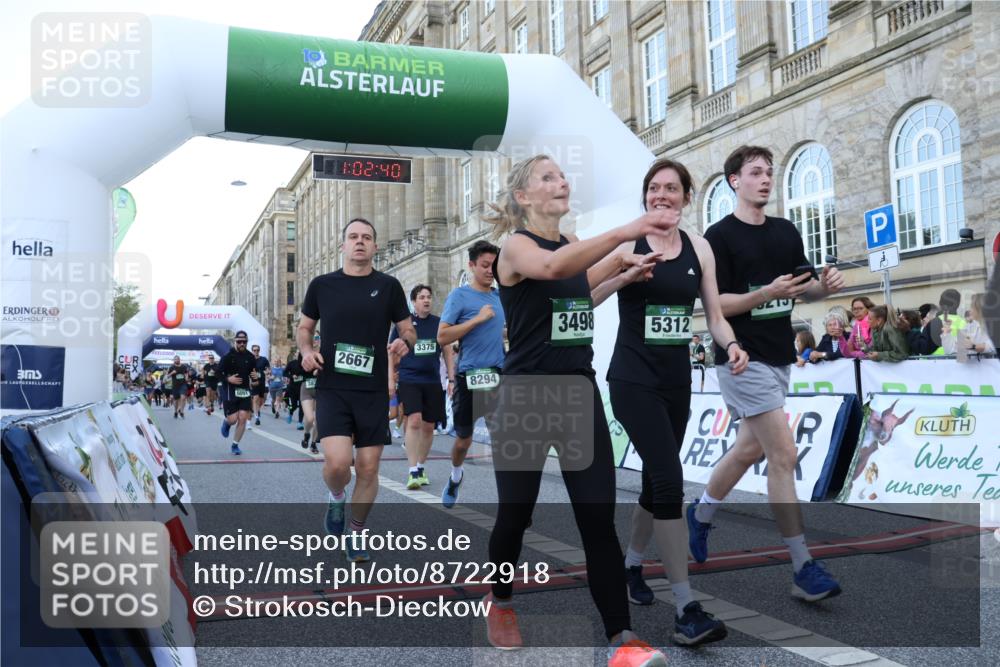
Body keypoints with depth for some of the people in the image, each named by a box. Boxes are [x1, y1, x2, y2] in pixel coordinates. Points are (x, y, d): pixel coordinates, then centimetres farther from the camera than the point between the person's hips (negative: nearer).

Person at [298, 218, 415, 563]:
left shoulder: (388, 286, 3)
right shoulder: (322, 284, 5)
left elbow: (408, 330, 8)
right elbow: (304, 327, 16)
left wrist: (404, 342, -15)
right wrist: (306, 350, -5)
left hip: (374, 392, 1)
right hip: (332, 389, -1)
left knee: (368, 468, 5)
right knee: (338, 462, -18)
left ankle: (356, 533, 27)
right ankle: (337, 498, 18)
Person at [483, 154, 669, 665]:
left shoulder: (576, 245, 11)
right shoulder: (515, 246, -10)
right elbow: (551, 267, -33)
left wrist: (621, 262, 11)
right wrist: (624, 232, -45)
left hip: (580, 392, 5)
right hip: (525, 396, -5)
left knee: (599, 518, -3)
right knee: (515, 514, 8)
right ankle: (500, 601, 36)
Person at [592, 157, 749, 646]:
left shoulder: (699, 248, 6)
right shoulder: (626, 244, -6)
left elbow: (714, 315, 7)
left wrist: (731, 345, -12)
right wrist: (624, 278, -29)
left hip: (677, 380, 5)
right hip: (633, 380, -5)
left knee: (656, 479, 16)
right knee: (669, 479, -16)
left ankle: (630, 565, 40)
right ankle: (686, 608, -9)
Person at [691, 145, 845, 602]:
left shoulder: (786, 231, 11)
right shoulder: (719, 235, -9)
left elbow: (802, 289, 15)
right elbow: (715, 304, -14)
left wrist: (825, 286, -7)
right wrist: (766, 293, -26)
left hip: (780, 356, 8)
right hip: (743, 358, -7)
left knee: (750, 448, 17)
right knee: (784, 454, -10)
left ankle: (700, 514, 39)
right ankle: (804, 569, -2)